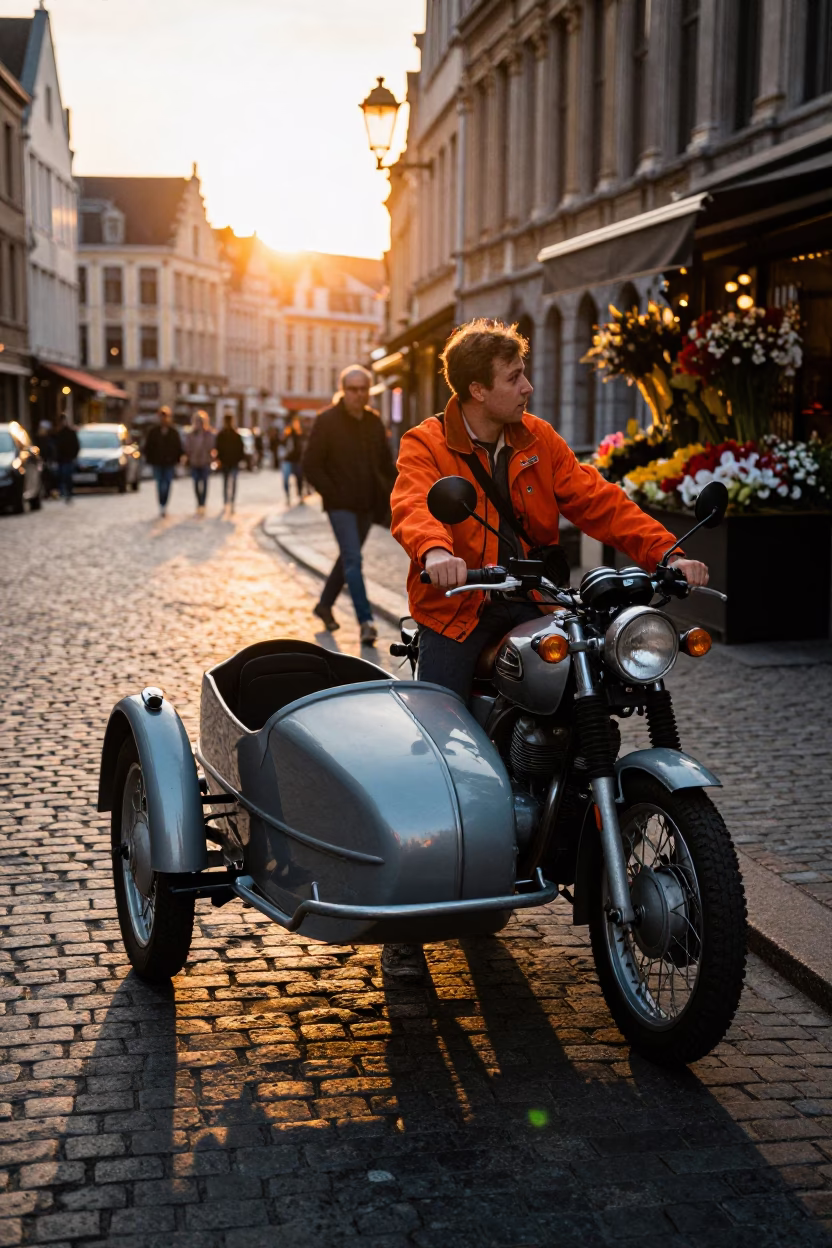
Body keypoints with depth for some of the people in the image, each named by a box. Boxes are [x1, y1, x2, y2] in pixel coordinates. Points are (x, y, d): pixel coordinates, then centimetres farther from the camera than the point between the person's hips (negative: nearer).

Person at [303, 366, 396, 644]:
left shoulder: (374, 422, 8)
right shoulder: (327, 420, -8)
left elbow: (386, 463, 16)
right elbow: (311, 465, -9)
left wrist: (389, 495, 2)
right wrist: (332, 493, -14)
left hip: (366, 505, 6)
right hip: (340, 504, -6)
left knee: (348, 558, 16)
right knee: (353, 559, -14)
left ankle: (325, 604, 35)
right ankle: (366, 621, -18)